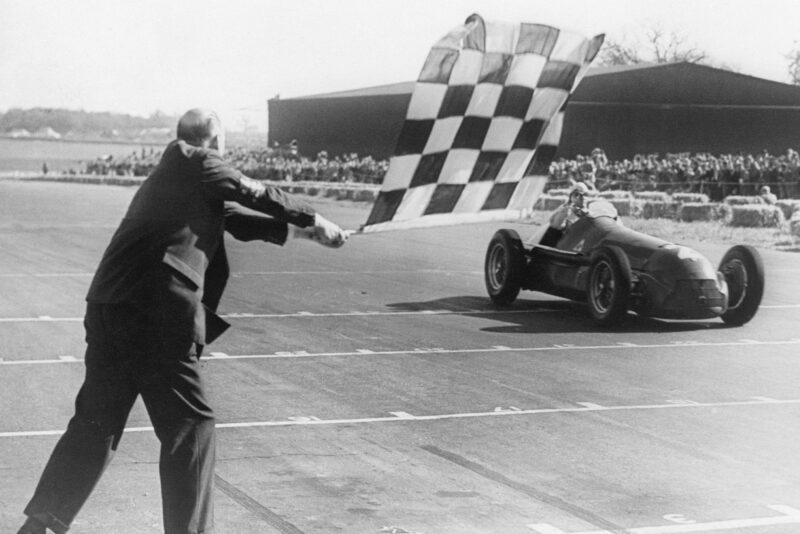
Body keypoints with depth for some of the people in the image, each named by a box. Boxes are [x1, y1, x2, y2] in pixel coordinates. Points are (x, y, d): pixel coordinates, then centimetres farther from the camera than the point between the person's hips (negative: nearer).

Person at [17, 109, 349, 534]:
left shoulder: (169, 174, 26)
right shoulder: (197, 164, 1)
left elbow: (233, 216, 27)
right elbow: (255, 195, 0)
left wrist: (296, 228, 26)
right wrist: (313, 221, 12)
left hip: (109, 307, 9)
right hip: (156, 313, -9)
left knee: (97, 421, 15)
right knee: (190, 424, 2)